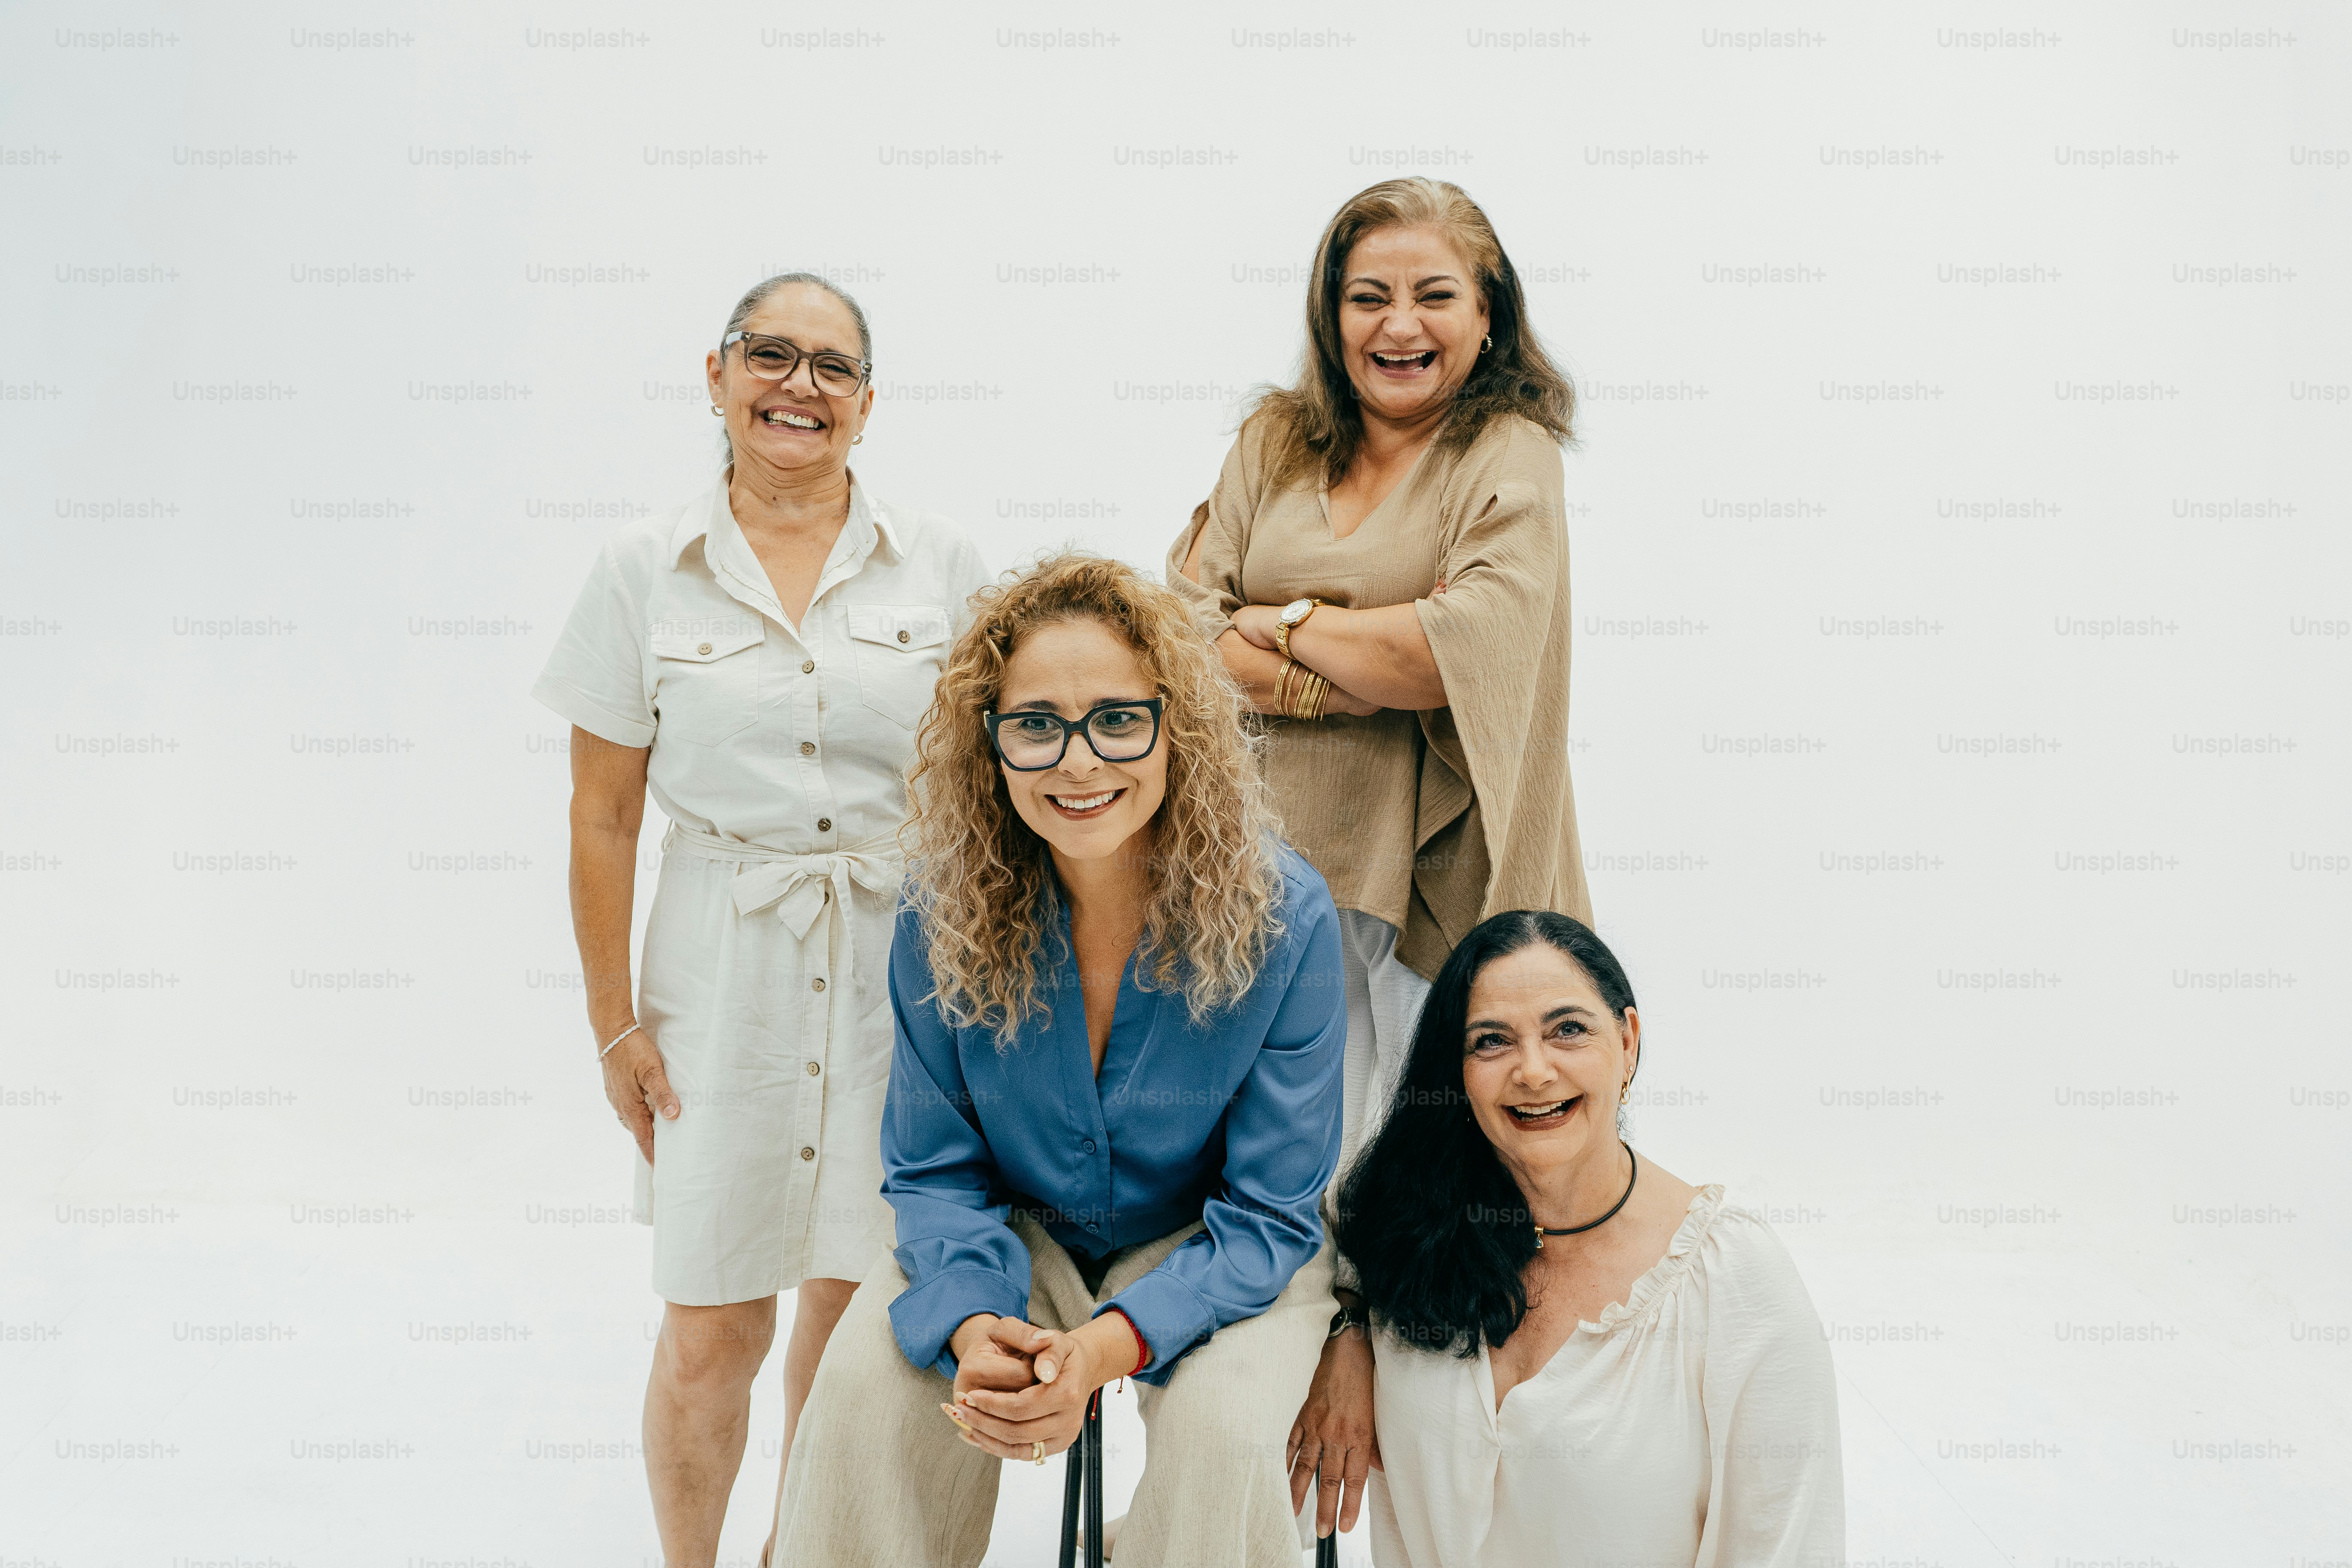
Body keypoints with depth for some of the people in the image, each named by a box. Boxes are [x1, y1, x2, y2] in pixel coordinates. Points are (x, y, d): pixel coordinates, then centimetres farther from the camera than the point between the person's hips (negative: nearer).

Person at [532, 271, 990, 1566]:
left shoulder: (939, 563, 2)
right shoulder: (646, 569, 0)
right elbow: (602, 815, 2)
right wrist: (614, 1022, 1)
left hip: (903, 965, 1)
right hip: (721, 970, -1)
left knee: (857, 1301, 10)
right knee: (709, 1334, 2)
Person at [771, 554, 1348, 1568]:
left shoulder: (1282, 916, -23)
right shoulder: (945, 910, -15)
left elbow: (1270, 1214, -17)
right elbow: (933, 1168, -6)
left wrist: (1103, 1349, -34)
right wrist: (975, 1327, -28)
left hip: (1215, 1255, -1)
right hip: (1013, 1232, 2)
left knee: (1220, 1426, -30)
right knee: (865, 1378, -24)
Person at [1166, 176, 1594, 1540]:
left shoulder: (1512, 461, 0)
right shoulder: (1276, 446, 13)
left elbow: (1479, 646, -16)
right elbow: (1183, 625, 1)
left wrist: (1284, 626, -5)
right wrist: (1375, 671, -12)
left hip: (1417, 887, -3)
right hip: (1262, 866, 4)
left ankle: (1367, 1361, 17)